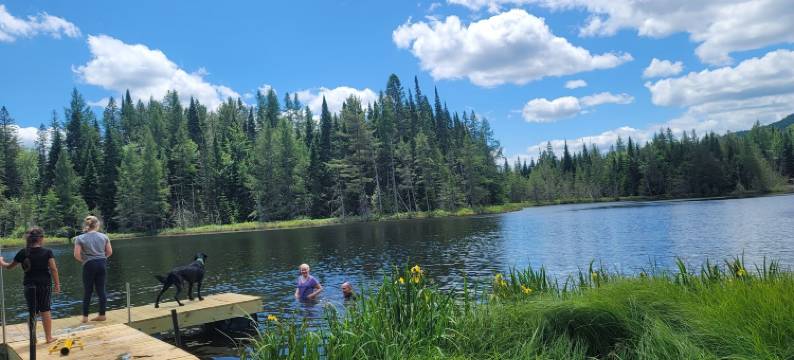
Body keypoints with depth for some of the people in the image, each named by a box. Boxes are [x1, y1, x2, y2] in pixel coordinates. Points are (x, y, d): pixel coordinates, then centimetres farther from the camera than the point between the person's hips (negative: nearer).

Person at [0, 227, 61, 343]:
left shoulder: (23, 253, -3)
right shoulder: (47, 252, -8)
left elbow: (10, 266, 10)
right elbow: (53, 269, -11)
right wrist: (57, 284, -3)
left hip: (29, 285, 1)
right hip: (45, 284, -1)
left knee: (32, 312, 11)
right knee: (45, 311, 7)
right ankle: (49, 337, 12)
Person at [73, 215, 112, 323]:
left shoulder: (80, 238, -2)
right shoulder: (104, 236, 4)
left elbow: (77, 255, -9)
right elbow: (109, 252, 5)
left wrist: (83, 261, 7)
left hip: (89, 265, -2)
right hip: (102, 264, 2)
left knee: (88, 291, 8)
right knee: (101, 290, 8)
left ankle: (85, 317, 11)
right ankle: (102, 315, 12)